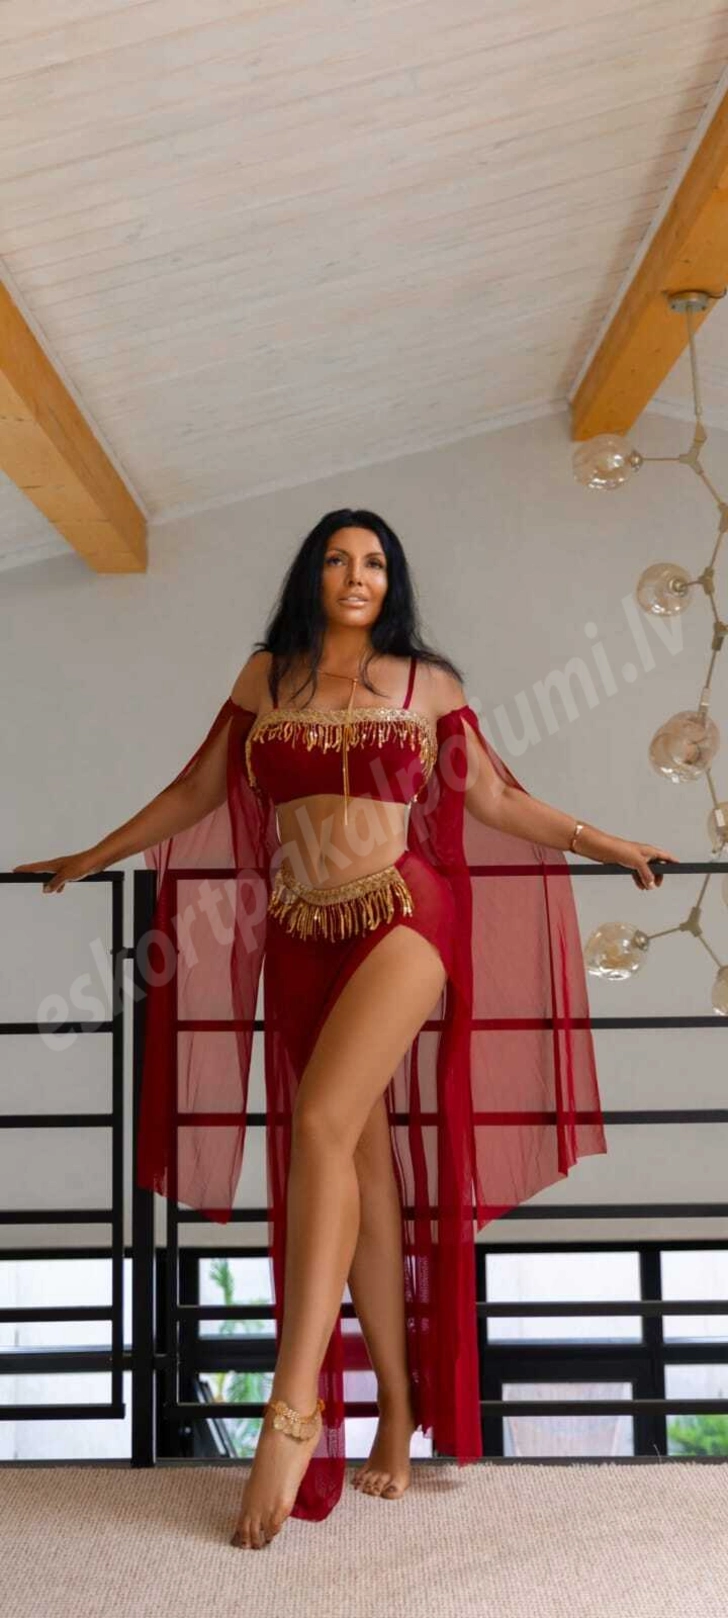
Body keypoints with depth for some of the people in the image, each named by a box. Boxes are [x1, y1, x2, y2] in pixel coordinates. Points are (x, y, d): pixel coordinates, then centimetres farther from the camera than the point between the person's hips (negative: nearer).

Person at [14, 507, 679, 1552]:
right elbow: (195, 793, 19)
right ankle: (398, 1408, 11)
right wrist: (89, 859, 23)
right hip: (303, 938, 3)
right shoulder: (266, 678, 13)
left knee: (323, 1123, -22)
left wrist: (614, 847, 15)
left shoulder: (427, 683, 9)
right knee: (366, 1165, 2)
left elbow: (496, 801, 14)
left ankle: (294, 1404, -18)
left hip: (402, 916, -3)